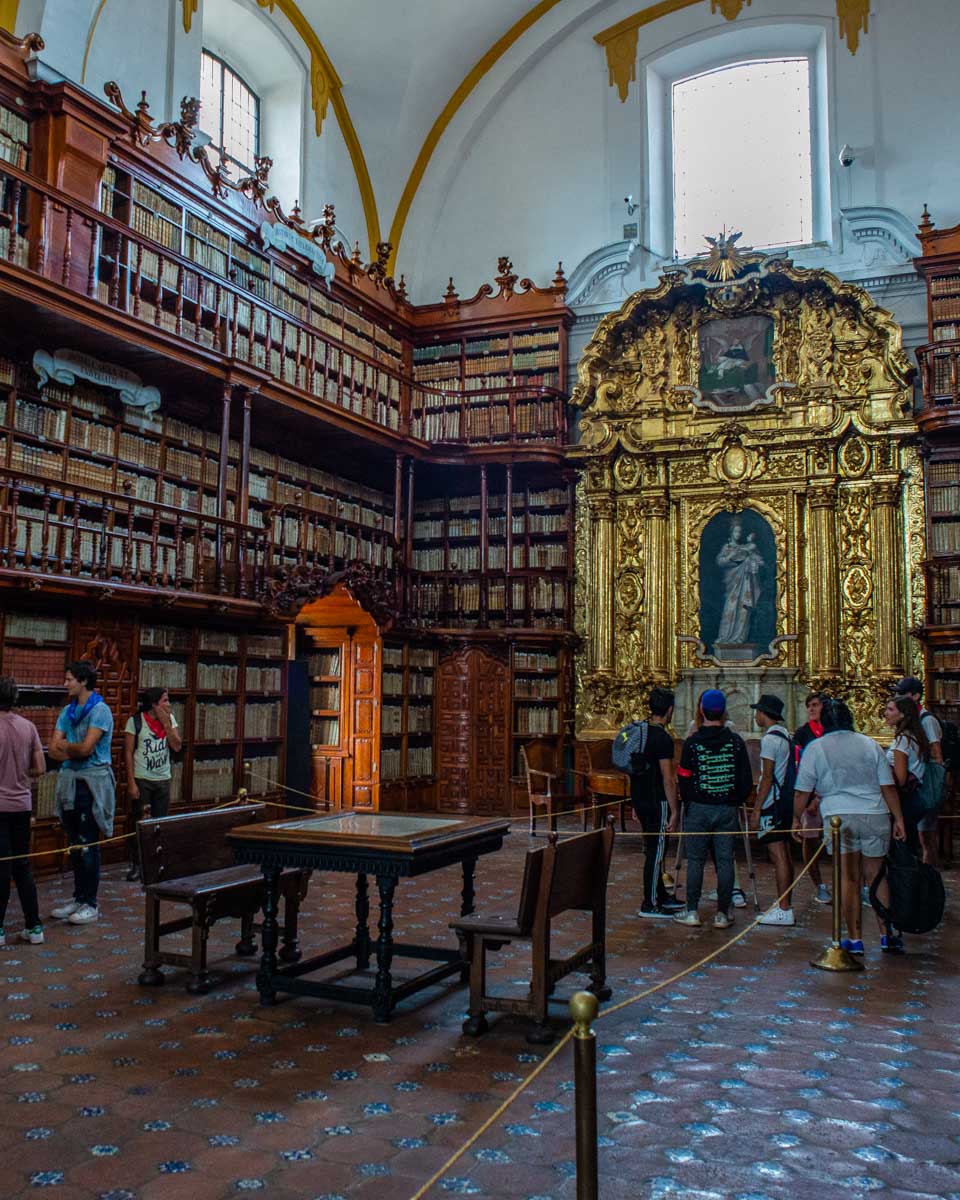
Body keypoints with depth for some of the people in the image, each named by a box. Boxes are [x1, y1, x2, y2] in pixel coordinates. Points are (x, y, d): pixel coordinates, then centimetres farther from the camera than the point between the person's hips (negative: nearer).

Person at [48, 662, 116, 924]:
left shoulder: (100, 710, -10)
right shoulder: (68, 711, 12)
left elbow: (86, 748, -18)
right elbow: (54, 749, 6)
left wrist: (66, 747, 0)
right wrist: (75, 750, -9)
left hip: (92, 782, -7)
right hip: (70, 781, 7)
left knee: (88, 845, -3)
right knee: (75, 844, 13)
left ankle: (90, 903, 4)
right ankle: (78, 898, 22)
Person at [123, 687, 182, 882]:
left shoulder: (170, 719, 4)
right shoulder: (135, 721, -9)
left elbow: (176, 746, -3)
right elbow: (128, 753, -9)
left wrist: (166, 723, -11)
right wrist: (131, 783, -14)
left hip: (163, 780, 4)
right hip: (141, 780, -4)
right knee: (138, 823, 1)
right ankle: (136, 865, 11)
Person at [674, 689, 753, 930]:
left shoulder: (692, 743, -5)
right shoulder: (735, 741, -1)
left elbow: (684, 779, -2)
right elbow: (747, 779, 2)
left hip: (698, 809, -1)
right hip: (727, 810, 1)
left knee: (695, 860, 6)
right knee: (725, 861, 6)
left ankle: (692, 911, 9)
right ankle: (723, 913, 9)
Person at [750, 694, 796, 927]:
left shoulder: (770, 739, -14)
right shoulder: (787, 736, 14)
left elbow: (767, 777, -17)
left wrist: (756, 808, -15)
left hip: (772, 803, -9)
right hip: (786, 801, 9)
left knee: (778, 857, -7)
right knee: (785, 855, 13)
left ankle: (784, 911, -6)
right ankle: (787, 906, 20)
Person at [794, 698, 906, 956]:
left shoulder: (815, 748, 2)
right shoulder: (870, 744, 8)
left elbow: (802, 793, 0)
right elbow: (888, 787, 7)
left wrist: (797, 820, 11)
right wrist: (898, 819, 12)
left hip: (839, 817, -2)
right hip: (876, 817, 2)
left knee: (849, 879, 3)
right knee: (876, 876, 14)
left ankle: (855, 939, 5)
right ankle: (887, 935, 17)